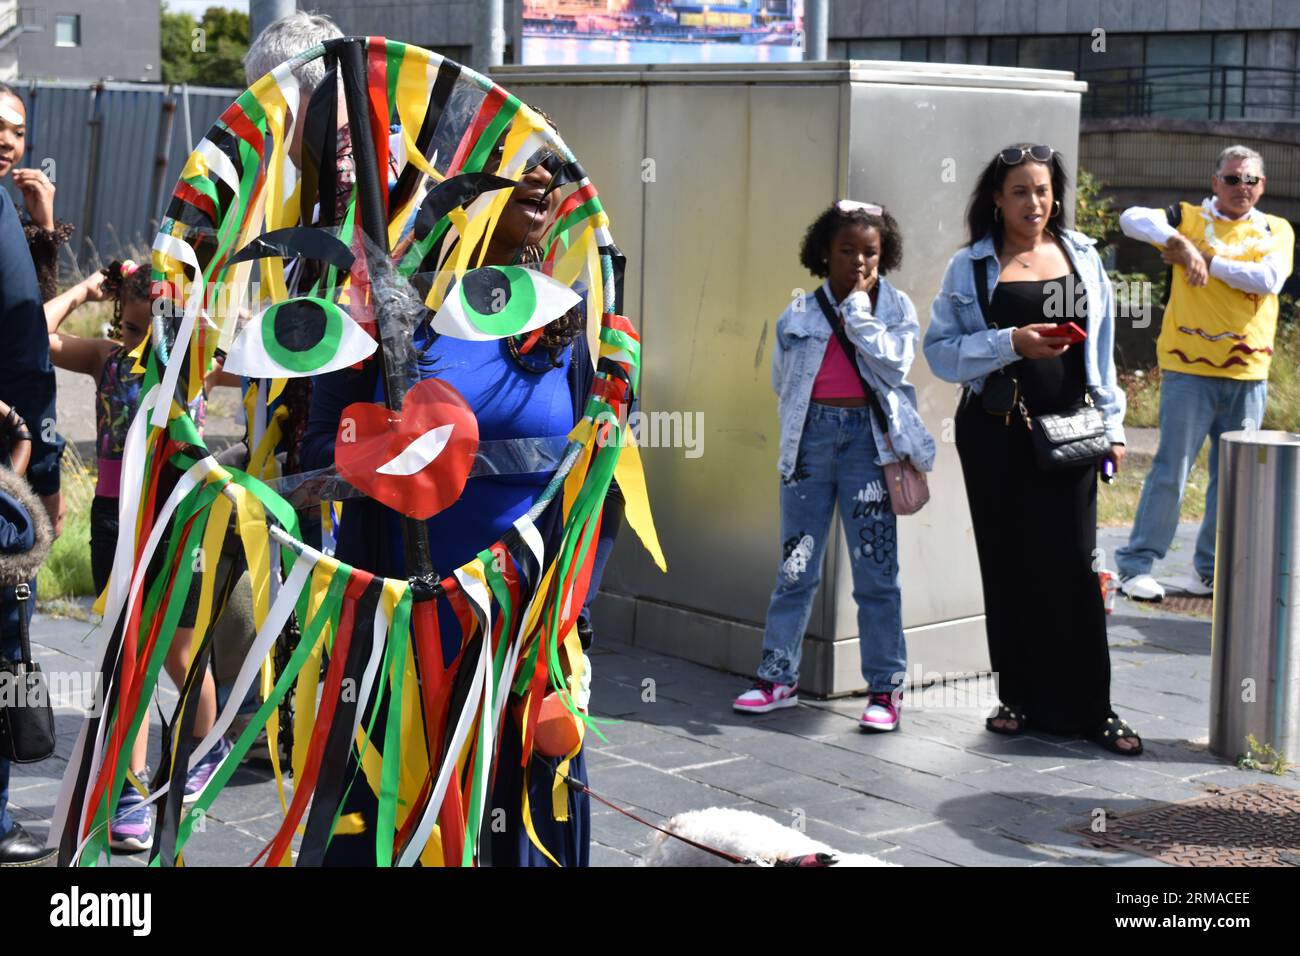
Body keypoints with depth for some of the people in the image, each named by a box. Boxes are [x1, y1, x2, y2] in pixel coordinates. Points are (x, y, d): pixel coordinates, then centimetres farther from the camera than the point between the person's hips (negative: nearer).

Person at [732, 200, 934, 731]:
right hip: (811, 436, 2)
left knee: (876, 572, 0)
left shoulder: (896, 306, 5)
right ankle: (778, 676, 15)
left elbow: (893, 362, -12)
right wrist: (814, 419, 4)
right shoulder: (800, 311, 9)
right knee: (795, 567, 5)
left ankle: (885, 687, 7)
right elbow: (783, 380, 14)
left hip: (868, 439, -2)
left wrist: (858, 306, -9)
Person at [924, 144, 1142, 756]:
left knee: (1071, 565, -4)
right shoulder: (971, 267, 3)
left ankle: (1086, 709, 3)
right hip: (995, 433, -1)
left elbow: (1101, 347, 13)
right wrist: (1010, 343, -16)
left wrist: (1112, 425, 10)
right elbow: (941, 349, -3)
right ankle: (1019, 699, 16)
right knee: (1008, 567, 5)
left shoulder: (1081, 258, 10)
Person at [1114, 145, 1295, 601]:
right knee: (1171, 470, -5)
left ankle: (1213, 569, 19)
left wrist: (1204, 259, -12)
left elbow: (1269, 279, -10)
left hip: (1248, 375, 3)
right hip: (1190, 369, -3)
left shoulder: (1277, 231, 9)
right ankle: (1137, 564, 1)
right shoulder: (1189, 218, 4)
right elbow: (1132, 218, -11)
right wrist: (1179, 242, -25)